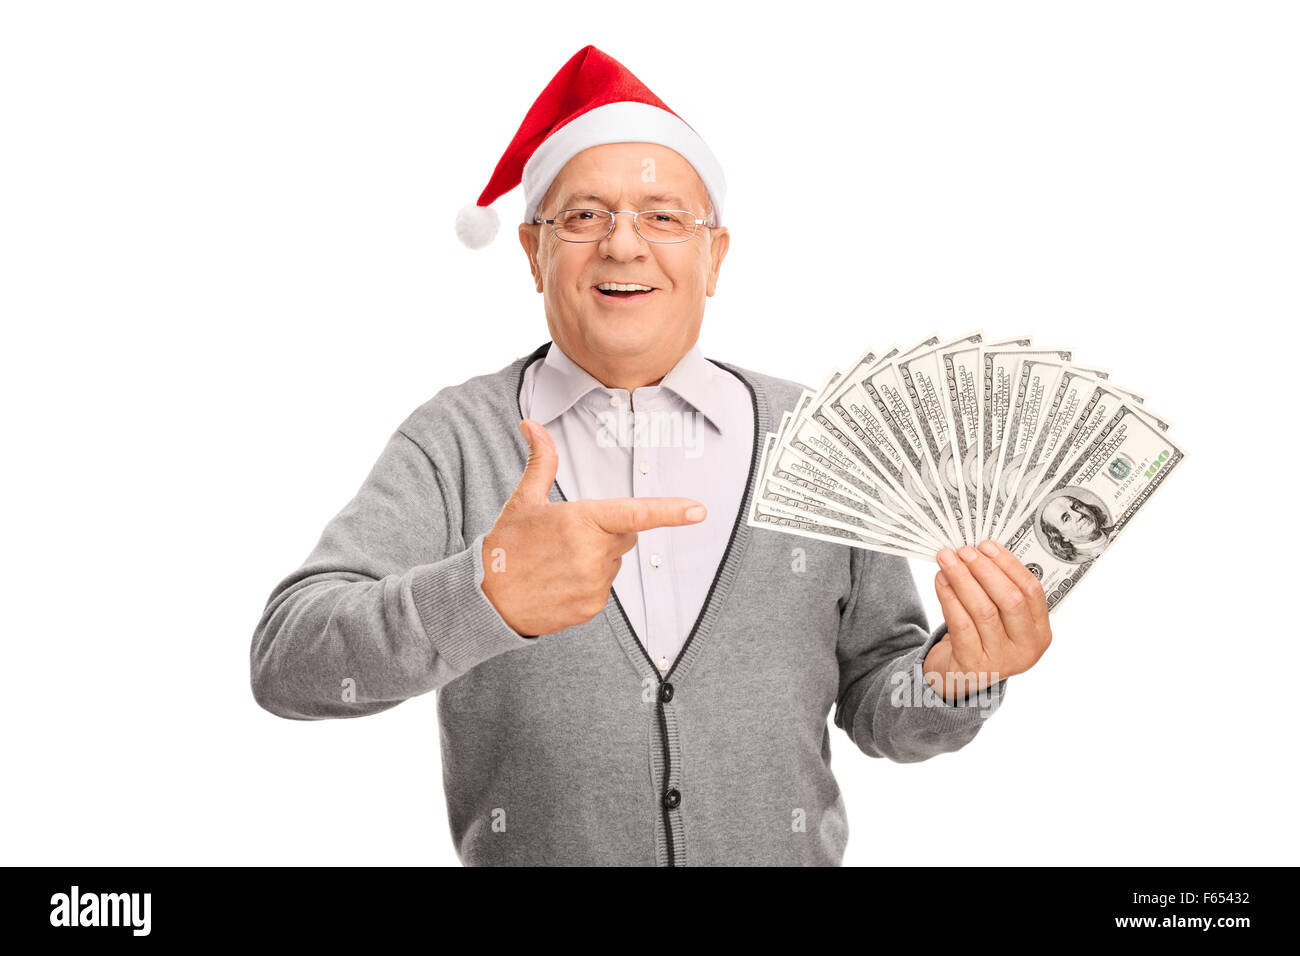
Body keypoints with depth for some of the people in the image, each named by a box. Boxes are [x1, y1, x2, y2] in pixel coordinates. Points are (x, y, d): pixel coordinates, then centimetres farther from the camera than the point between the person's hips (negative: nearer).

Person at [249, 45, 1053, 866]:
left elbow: (874, 705, 1)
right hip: (523, 851, -1)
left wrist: (955, 676, -20)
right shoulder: (455, 439, -9)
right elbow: (287, 664, -20)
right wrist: (485, 595, -36)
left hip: (789, 851, 2)